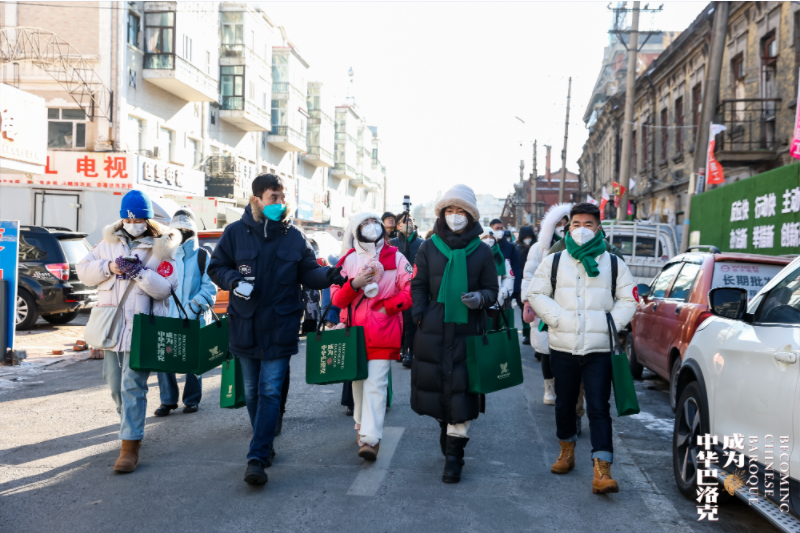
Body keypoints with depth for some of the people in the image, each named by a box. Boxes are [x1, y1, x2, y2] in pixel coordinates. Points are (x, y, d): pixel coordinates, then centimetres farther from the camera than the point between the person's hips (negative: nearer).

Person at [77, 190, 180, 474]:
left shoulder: (161, 248, -1)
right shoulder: (110, 242, 10)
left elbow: (165, 288, -9)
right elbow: (83, 270, 6)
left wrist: (139, 272, -21)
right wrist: (109, 267, -10)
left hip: (141, 327, -5)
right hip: (111, 323, 5)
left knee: (133, 385, -9)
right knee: (115, 384, 15)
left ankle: (130, 445, -6)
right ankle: (131, 425, 37)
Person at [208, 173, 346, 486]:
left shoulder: (294, 237, 2)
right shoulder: (236, 232, -1)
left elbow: (308, 271, 6)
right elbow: (216, 267, 5)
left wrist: (327, 276, -15)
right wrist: (233, 280, -15)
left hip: (280, 328, -1)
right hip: (245, 326, 1)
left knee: (270, 392, -7)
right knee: (252, 391, 14)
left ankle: (257, 458, -6)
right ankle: (265, 445, 32)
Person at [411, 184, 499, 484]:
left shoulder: (482, 252, 4)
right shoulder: (429, 248, 7)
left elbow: (492, 289, 9)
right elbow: (418, 286, 10)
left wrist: (480, 298, -13)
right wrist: (420, 317, -1)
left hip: (466, 331, -1)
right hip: (433, 330, 2)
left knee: (461, 388, -4)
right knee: (435, 382, 9)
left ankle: (453, 454, 2)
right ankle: (445, 426, 36)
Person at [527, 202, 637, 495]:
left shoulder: (613, 263, 7)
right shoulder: (554, 261, 8)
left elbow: (628, 299, 8)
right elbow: (536, 294, 5)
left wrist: (613, 324, -7)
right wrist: (557, 318, -8)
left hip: (599, 349, -2)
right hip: (563, 347, 2)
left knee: (599, 407, -8)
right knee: (564, 403, 15)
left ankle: (602, 470, -10)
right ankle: (567, 450, 37)